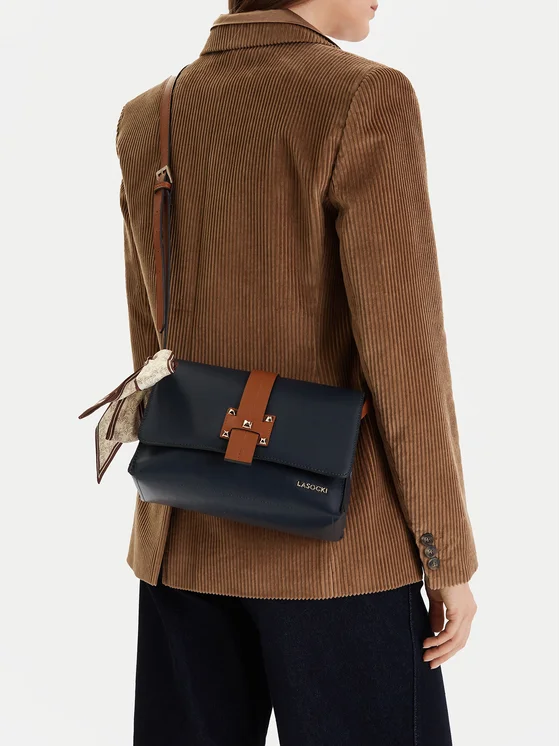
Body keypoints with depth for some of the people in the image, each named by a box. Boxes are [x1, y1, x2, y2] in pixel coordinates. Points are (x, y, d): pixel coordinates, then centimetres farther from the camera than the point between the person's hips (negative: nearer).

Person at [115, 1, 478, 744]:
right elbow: (402, 349, -17)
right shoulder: (367, 100, -14)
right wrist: (448, 557, -7)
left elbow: (152, 345, 10)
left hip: (187, 538, 6)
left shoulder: (145, 121, 5)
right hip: (332, 540, -5)